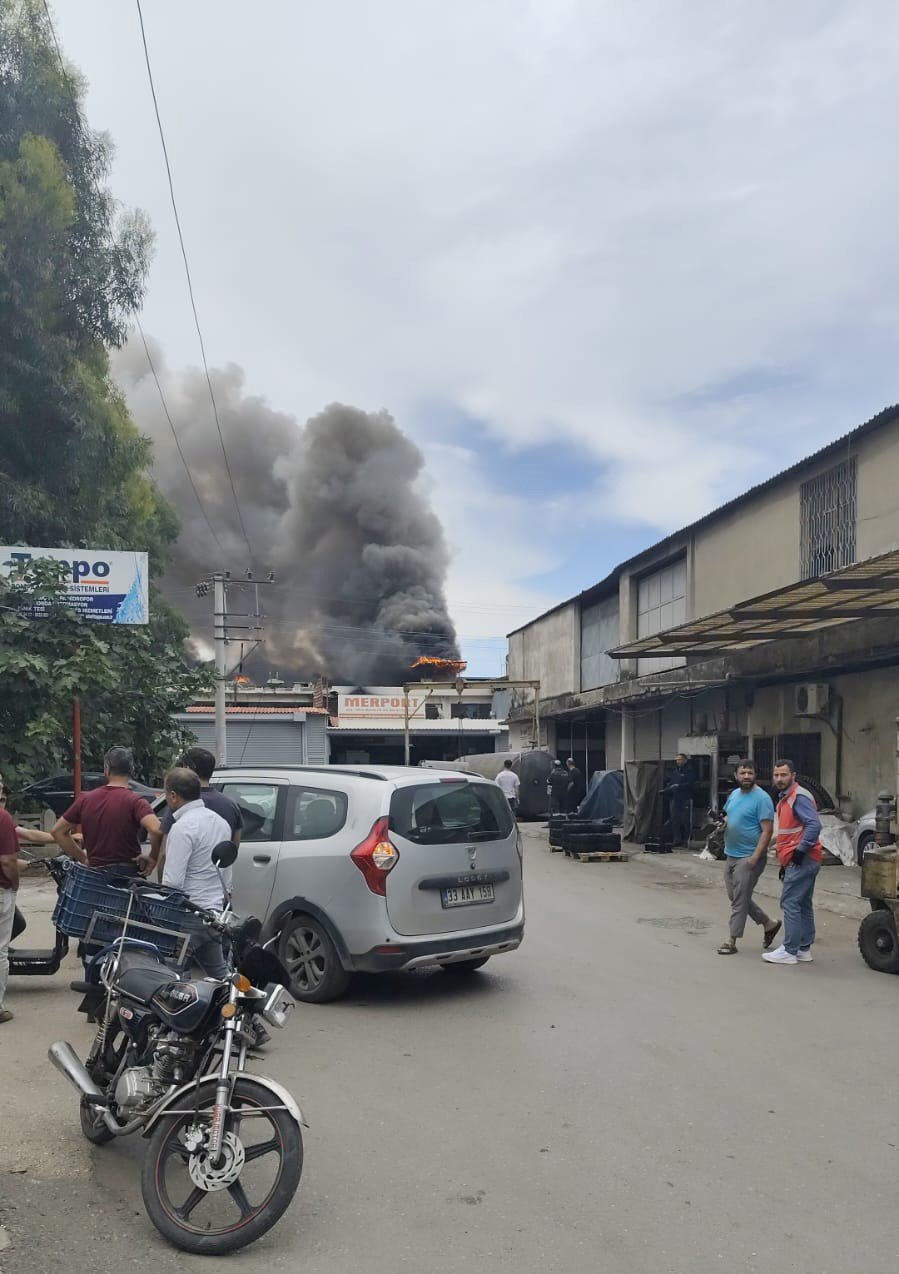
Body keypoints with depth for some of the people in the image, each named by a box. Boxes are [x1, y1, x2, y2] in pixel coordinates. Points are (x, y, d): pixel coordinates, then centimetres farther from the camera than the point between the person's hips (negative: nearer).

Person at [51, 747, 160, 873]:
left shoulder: (86, 799, 6)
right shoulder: (134, 801, -10)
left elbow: (57, 831, 13)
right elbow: (157, 830, -27)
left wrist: (83, 858, 13)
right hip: (127, 875, -4)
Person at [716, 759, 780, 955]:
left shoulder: (761, 798, -14)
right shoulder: (734, 794, 10)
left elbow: (767, 830, -17)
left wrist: (755, 857, -22)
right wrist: (723, 823, 0)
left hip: (748, 857, -9)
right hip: (731, 855, 9)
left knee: (739, 900, -3)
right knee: (735, 896, 16)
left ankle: (732, 941, 6)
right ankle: (769, 924, 32)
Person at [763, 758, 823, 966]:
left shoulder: (799, 797, -13)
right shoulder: (784, 798, 19)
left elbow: (814, 825, -24)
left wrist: (800, 849, -22)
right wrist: (784, 864, 24)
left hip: (802, 861, -11)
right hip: (796, 861, 11)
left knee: (790, 903, -9)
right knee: (803, 905, 14)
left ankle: (789, 951, -5)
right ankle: (804, 950, 20)